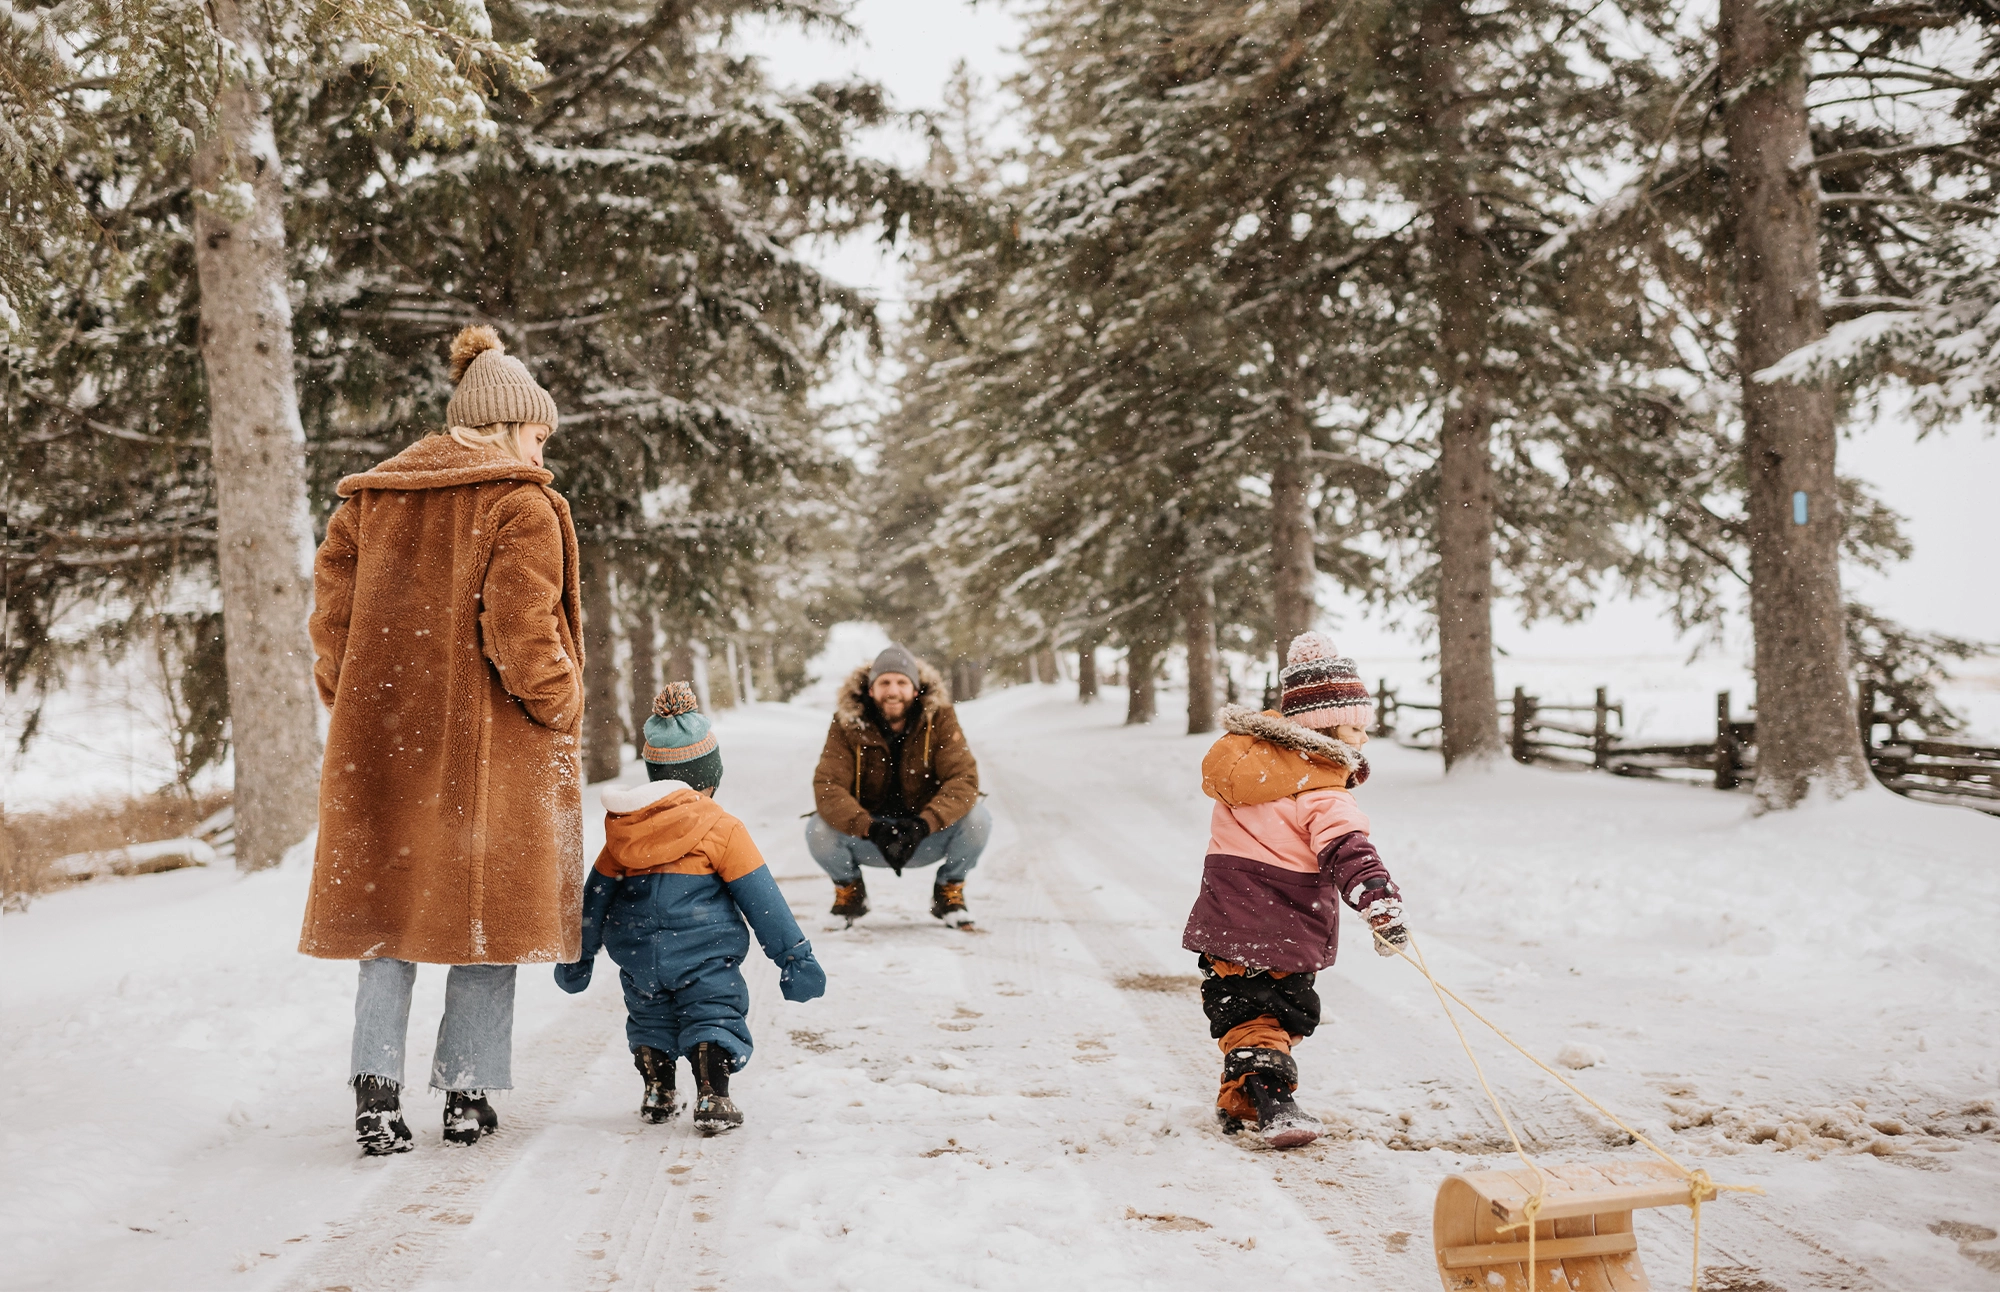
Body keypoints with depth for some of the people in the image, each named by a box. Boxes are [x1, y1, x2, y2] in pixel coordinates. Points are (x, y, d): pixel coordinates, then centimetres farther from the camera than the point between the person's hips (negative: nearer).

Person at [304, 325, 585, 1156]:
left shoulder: (369, 502, 10)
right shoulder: (520, 506, -7)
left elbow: (333, 611, 9)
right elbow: (523, 634, -15)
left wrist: (354, 710, 14)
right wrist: (561, 708, -3)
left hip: (383, 742, 4)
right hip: (490, 745, -4)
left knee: (389, 902, 10)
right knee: (486, 908, 6)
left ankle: (377, 1087, -1)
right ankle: (467, 1095, 8)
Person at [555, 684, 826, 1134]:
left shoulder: (622, 829, 8)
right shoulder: (721, 829, -6)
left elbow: (596, 897, 16)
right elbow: (761, 900, -4)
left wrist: (579, 957, 27)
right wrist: (793, 954, 2)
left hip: (637, 956, 4)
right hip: (703, 953, -4)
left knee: (650, 1017, 22)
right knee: (714, 1015, 3)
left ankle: (658, 1093, 25)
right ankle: (713, 1098, -9)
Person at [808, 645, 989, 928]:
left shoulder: (939, 718, -14)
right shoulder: (847, 724, -15)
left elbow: (963, 779, -22)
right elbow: (827, 787, -23)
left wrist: (923, 825, -38)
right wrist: (871, 829, -40)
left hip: (927, 837, 0)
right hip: (867, 841, 0)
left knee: (977, 819, -27)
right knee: (818, 830, -28)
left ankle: (950, 892, 4)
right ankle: (849, 890, 7)